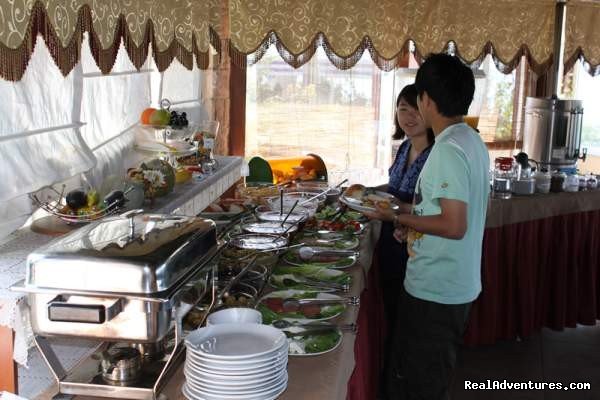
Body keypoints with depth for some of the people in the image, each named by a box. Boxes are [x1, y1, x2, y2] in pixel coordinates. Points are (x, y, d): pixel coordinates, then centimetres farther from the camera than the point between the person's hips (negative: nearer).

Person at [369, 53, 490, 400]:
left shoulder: (447, 150, -22)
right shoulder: (472, 141, 9)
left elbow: (454, 226, -26)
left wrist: (398, 217, -17)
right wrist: (414, 218, 11)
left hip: (435, 291, -10)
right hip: (457, 284, 10)